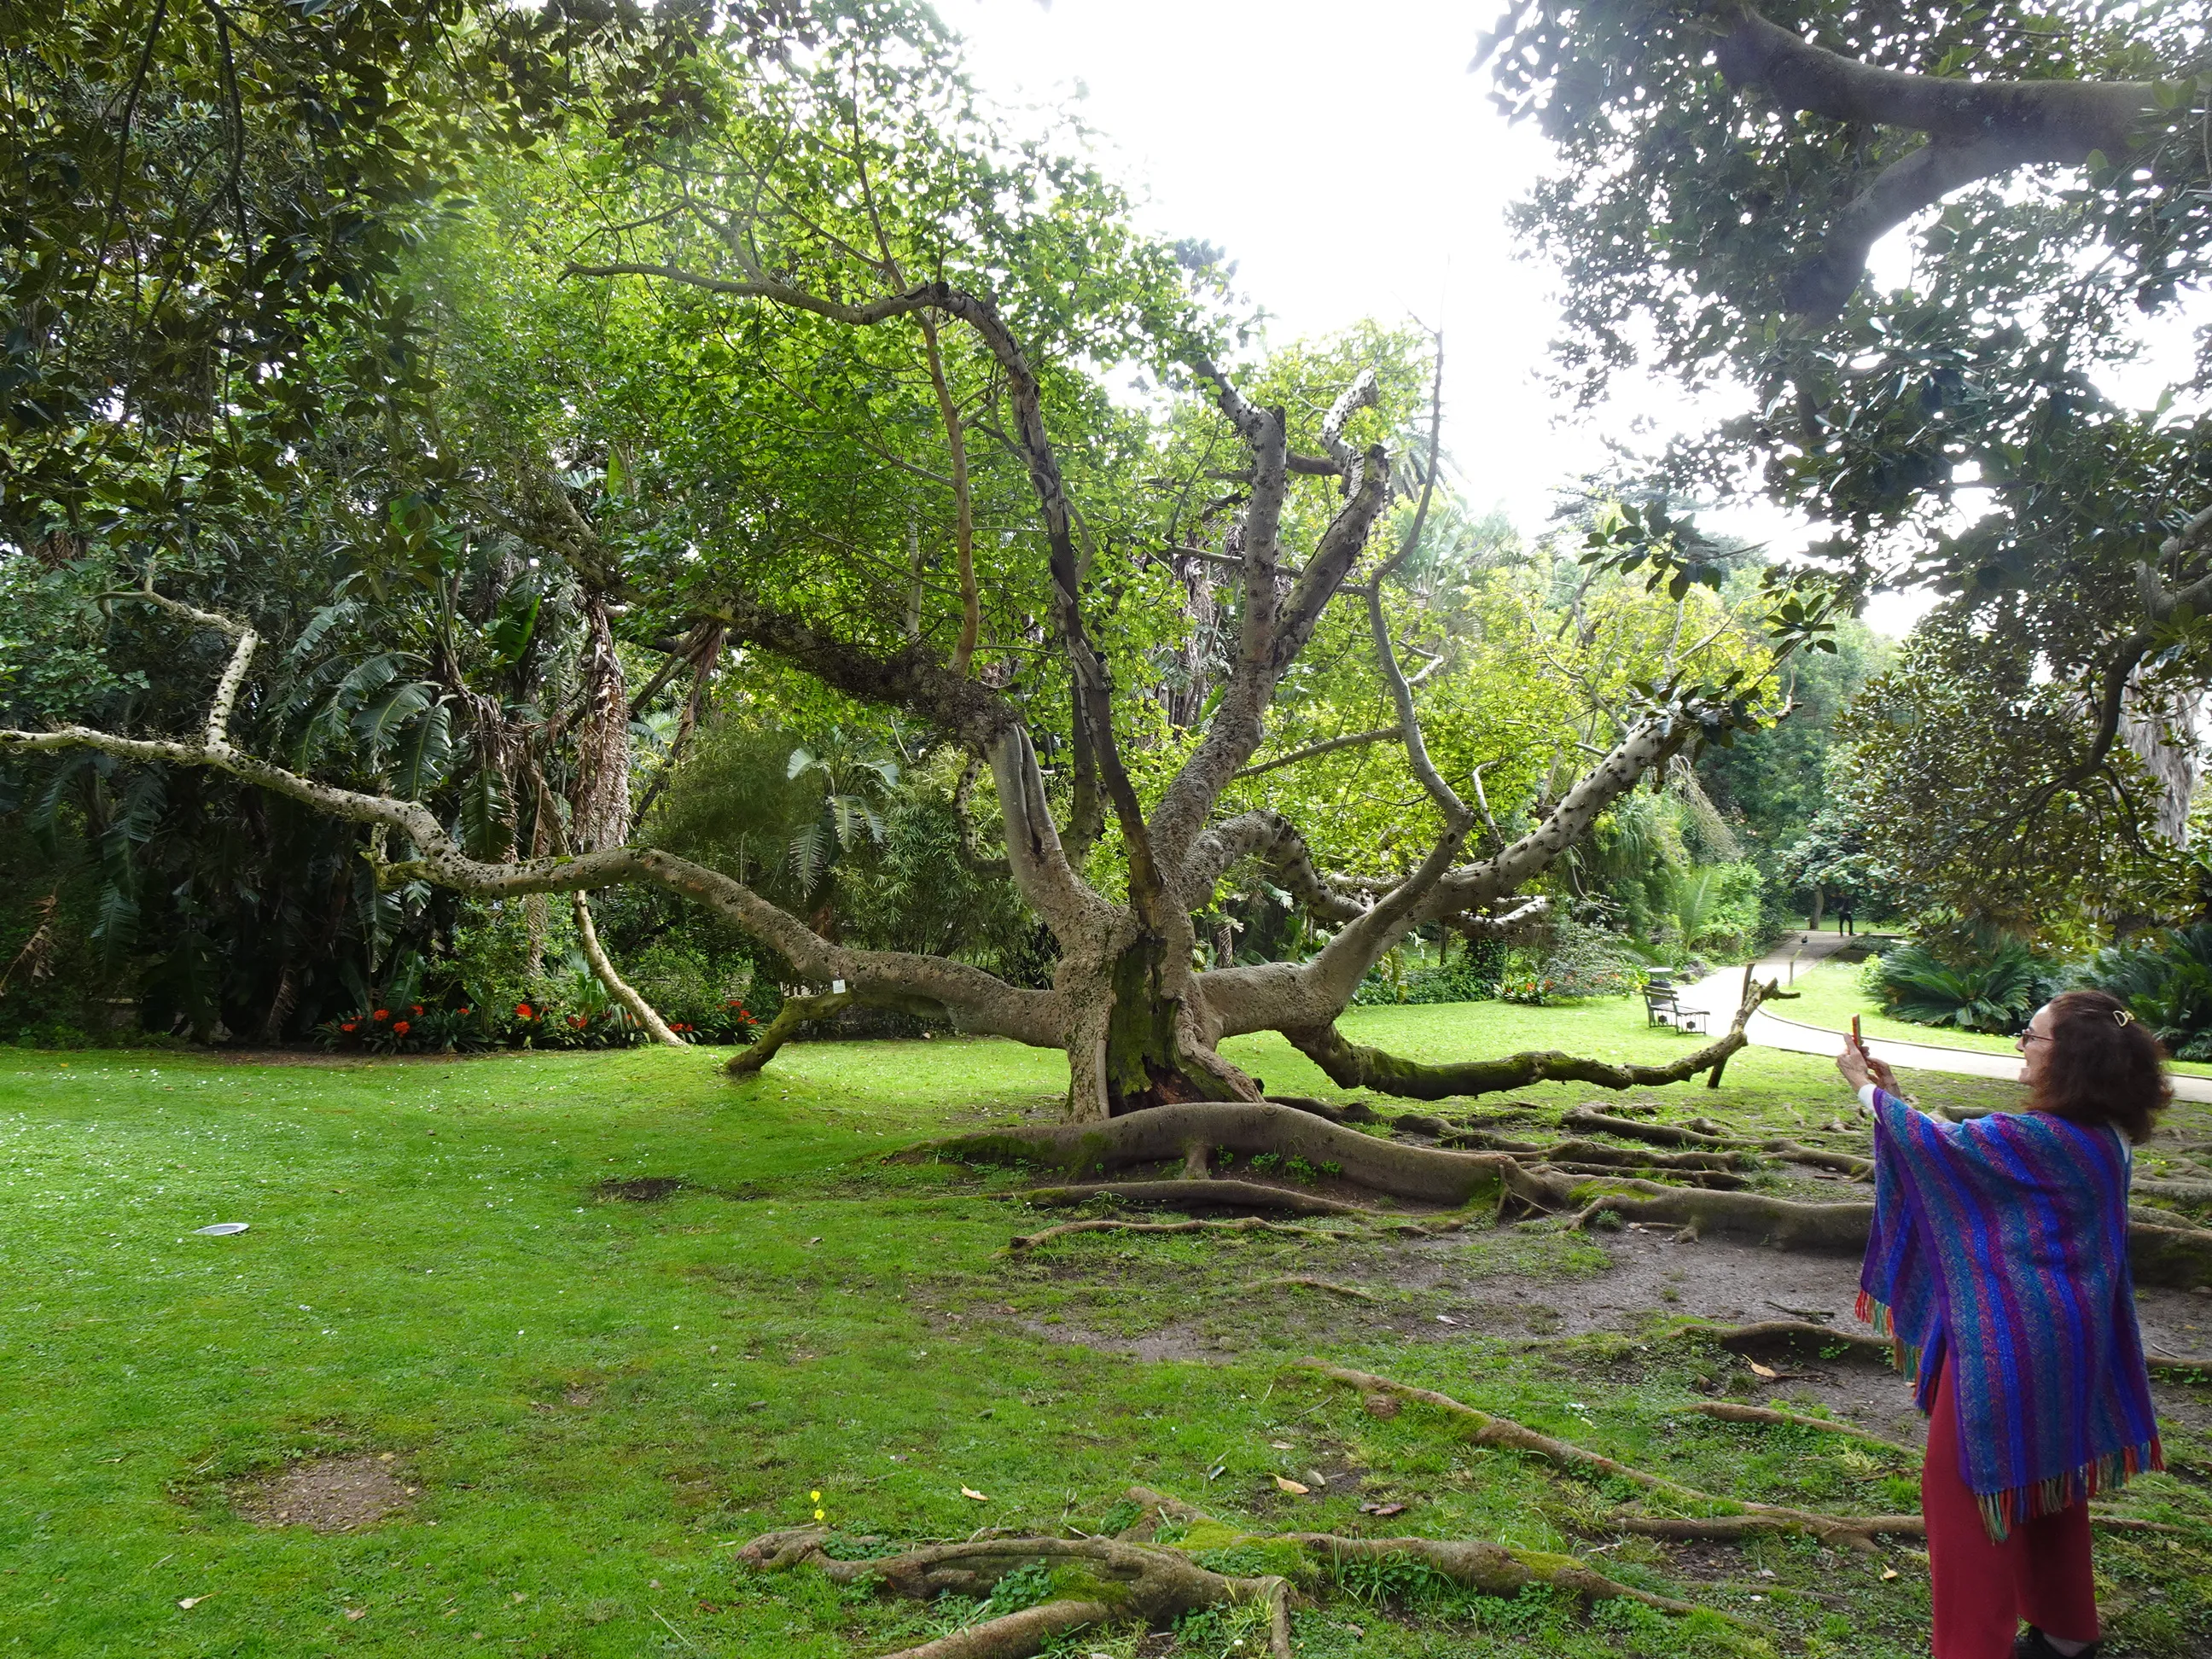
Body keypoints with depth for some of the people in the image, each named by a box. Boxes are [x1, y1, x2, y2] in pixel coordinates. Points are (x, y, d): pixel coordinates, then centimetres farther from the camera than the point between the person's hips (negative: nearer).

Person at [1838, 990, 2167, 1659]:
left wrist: (1868, 1088, 2)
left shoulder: (2033, 1139, -26)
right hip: (2068, 1334, 9)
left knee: (1962, 1478, 4)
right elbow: (1962, 1145, 11)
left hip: (2010, 1340, -9)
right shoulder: (2099, 1138, 2)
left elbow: (1935, 1142, -12)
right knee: (2049, 1477, 23)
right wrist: (1895, 1095, 12)